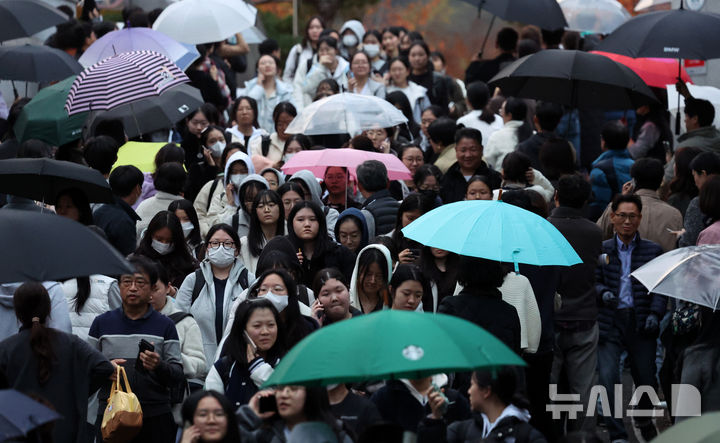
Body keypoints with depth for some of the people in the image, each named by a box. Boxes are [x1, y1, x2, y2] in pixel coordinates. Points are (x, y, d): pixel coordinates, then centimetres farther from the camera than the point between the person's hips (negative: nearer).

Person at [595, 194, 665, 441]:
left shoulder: (653, 251, 6)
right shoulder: (601, 250, 6)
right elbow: (593, 282, 5)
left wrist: (655, 313, -9)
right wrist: (603, 292, -16)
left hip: (641, 322, 1)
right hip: (610, 321, -1)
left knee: (646, 378, 9)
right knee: (607, 377, -14)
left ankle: (644, 419, 40)